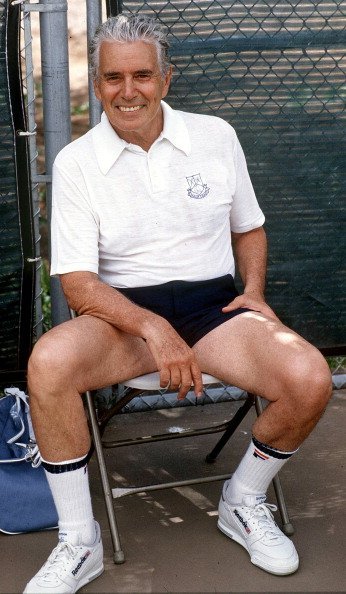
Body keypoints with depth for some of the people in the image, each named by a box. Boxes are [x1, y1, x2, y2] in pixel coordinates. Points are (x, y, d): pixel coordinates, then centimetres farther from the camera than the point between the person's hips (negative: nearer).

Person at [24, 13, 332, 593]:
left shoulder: (216, 136, 6)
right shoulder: (76, 162, -2)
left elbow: (248, 227, 21)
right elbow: (77, 282, -9)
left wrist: (254, 291, 1)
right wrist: (153, 328, -24)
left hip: (213, 305, 2)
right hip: (122, 312, -2)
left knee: (310, 379, -26)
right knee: (47, 363, -35)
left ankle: (243, 502, 5)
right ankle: (79, 542, -14)